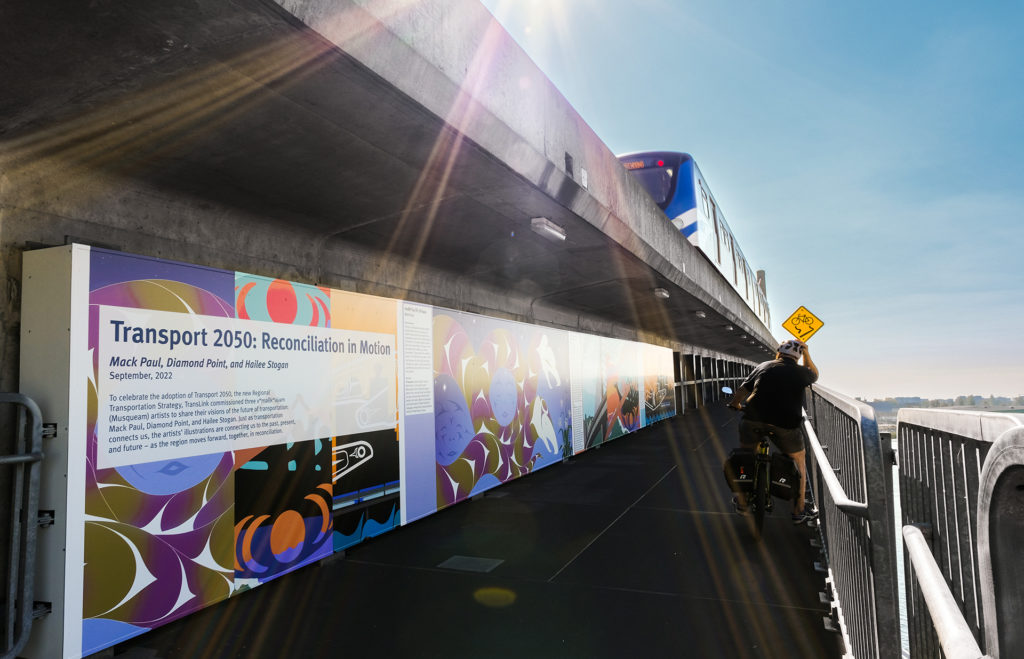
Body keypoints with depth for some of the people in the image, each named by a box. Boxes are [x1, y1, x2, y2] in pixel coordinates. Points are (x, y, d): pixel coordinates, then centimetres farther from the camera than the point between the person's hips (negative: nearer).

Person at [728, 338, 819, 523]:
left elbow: (741, 391, 13)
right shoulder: (800, 372, 12)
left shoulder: (762, 367, 15)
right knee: (799, 461, 21)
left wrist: (734, 404, 31)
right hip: (785, 423, -1)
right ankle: (799, 511, 27)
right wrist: (806, 352, 36)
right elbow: (814, 374, 36)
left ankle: (742, 502, 33)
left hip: (753, 419, 1)